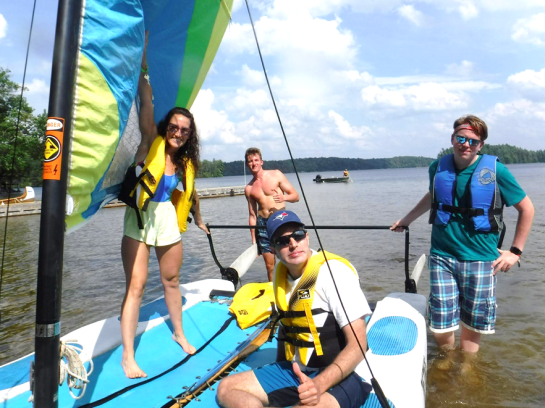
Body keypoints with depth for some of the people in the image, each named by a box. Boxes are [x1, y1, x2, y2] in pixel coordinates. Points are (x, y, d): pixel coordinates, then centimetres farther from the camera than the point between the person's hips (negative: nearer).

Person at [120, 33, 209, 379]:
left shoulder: (187, 162, 4)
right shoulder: (152, 144, -7)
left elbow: (191, 194, 19)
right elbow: (147, 104, -18)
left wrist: (199, 220, 28)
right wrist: (143, 67, -22)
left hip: (169, 220, 4)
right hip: (140, 219, -4)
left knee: (172, 279, 15)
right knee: (136, 285, -6)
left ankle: (179, 333, 34)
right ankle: (128, 355, 3)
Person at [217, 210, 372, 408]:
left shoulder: (335, 271, -17)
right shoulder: (281, 272, 5)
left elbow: (358, 345, -19)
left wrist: (319, 384, -31)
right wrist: (278, 375, 14)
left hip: (339, 374, -8)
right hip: (292, 370, 8)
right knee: (226, 388, -4)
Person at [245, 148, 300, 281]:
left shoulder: (276, 175, 3)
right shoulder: (249, 189, 12)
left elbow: (296, 196, 1)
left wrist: (284, 197, -21)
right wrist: (253, 240, 13)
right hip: (263, 224, 3)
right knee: (270, 265, 4)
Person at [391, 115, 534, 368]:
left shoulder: (495, 170, -5)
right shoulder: (438, 168, 2)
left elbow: (527, 209, 4)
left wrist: (515, 251, 2)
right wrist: (407, 219, 29)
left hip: (480, 260, -1)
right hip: (442, 257, 2)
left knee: (472, 327, 9)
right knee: (441, 328, 2)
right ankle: (447, 360, 33)